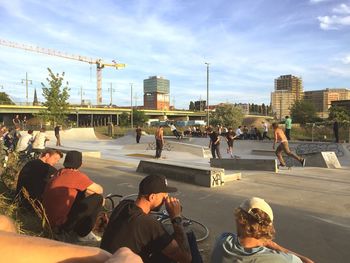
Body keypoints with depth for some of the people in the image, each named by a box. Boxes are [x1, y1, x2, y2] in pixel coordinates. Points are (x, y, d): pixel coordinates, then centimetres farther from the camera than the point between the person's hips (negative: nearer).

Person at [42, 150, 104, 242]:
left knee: (81, 194, 18)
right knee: (97, 198, -6)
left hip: (48, 219, 8)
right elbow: (100, 190, -6)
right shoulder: (77, 175, -15)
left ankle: (71, 229, 18)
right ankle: (83, 233, 6)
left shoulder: (59, 173, 7)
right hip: (59, 223, -8)